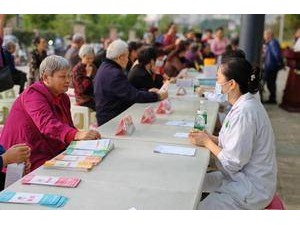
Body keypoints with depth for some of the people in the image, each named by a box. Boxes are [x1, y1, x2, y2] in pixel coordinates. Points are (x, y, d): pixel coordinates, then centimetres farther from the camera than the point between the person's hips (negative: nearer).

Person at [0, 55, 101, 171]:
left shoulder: (63, 98, 13)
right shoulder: (33, 95, -15)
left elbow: (68, 127, 7)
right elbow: (47, 124, -33)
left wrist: (87, 135, -13)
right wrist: (77, 134, -49)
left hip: (53, 154, 8)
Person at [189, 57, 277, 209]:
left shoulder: (244, 112, -28)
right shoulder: (245, 104, 4)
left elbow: (233, 162, -24)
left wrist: (207, 142, -11)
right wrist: (211, 138, -1)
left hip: (250, 190, -10)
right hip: (242, 178, 10)